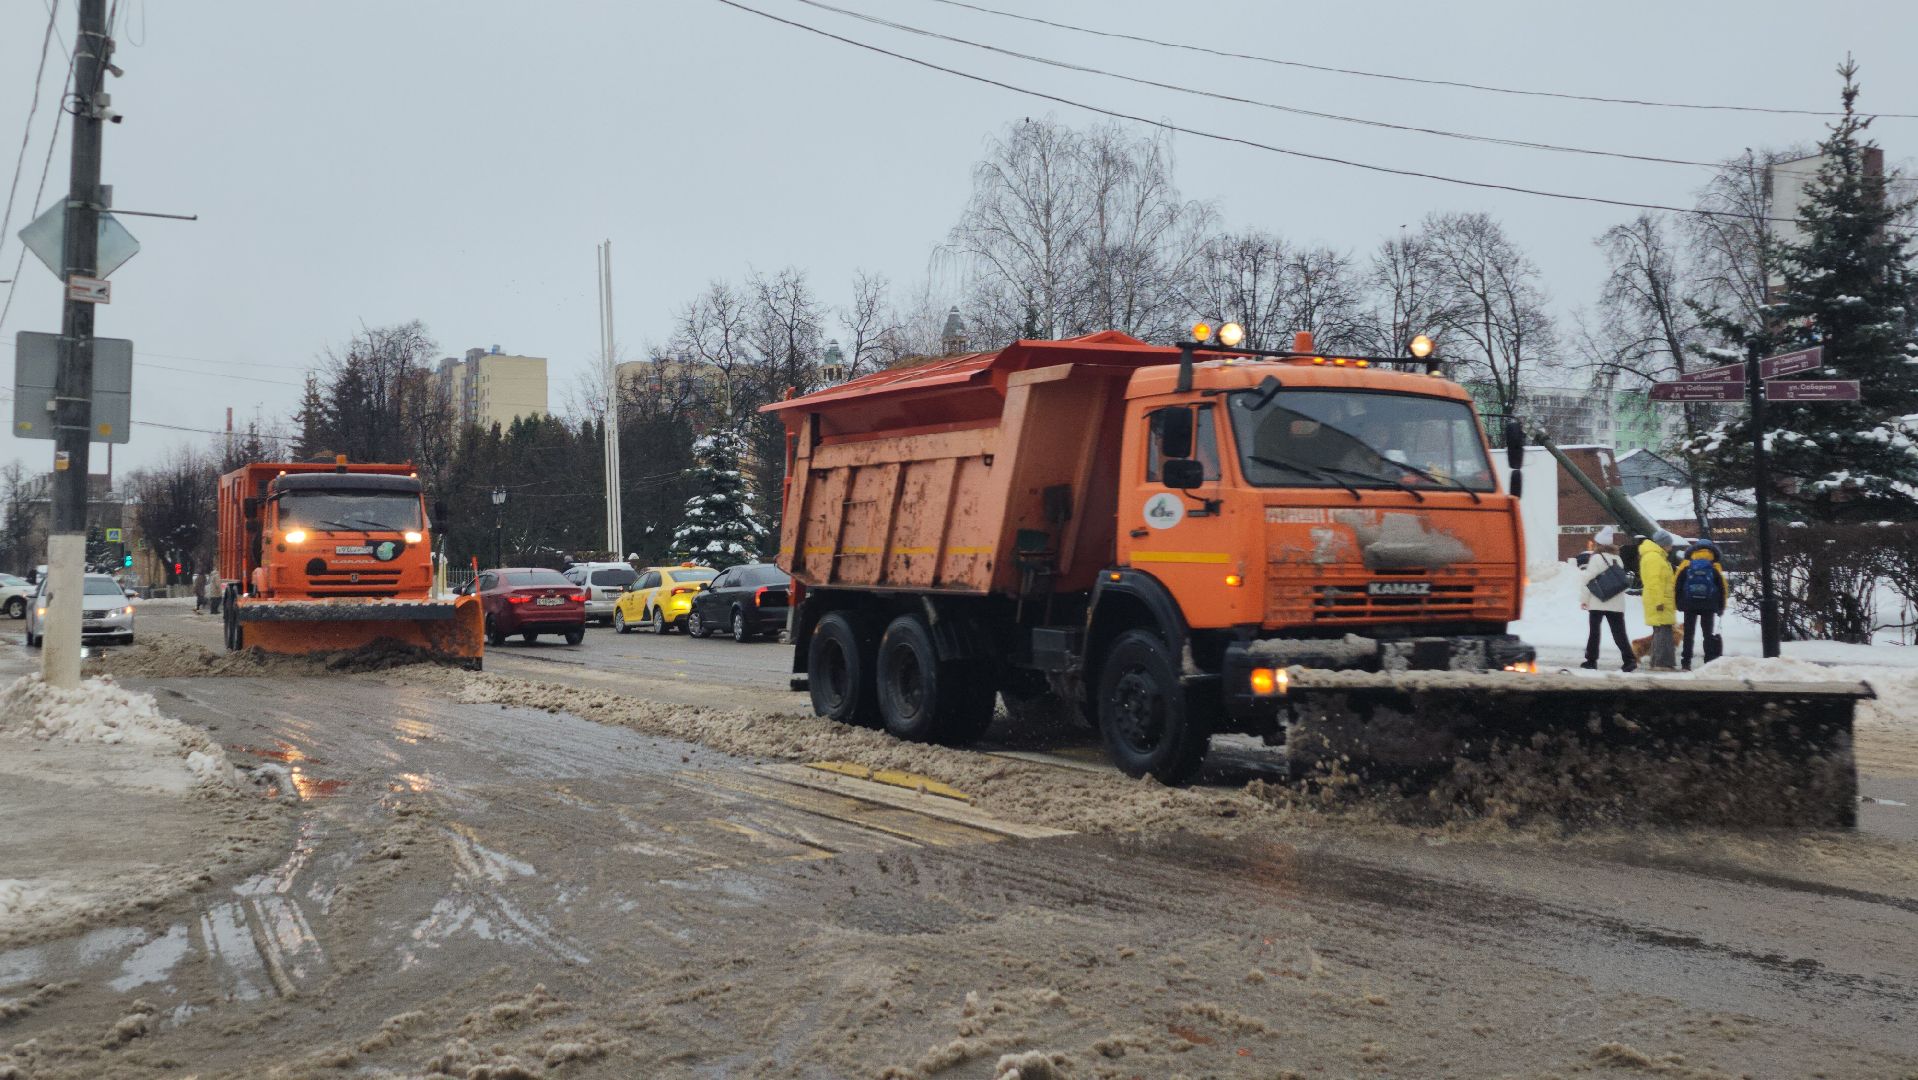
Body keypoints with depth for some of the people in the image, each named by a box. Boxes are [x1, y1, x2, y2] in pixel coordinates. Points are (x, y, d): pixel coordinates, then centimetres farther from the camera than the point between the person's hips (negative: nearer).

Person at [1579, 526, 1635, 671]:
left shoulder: (1596, 558, -8)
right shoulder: (1618, 560, 12)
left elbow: (1588, 579, -11)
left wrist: (1583, 599, -6)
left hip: (1598, 603, -5)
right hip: (1616, 604, 5)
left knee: (1594, 631, 5)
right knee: (1619, 633, 2)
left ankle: (1591, 660, 8)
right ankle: (1629, 660, -11)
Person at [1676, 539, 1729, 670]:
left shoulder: (1686, 566, 1)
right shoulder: (1715, 568, 1)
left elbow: (1676, 585, -1)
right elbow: (1723, 588, 4)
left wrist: (1679, 604, 7)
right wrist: (1721, 607, 13)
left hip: (1689, 605, 0)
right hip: (1709, 607, 0)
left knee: (1689, 634, 6)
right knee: (1708, 634, 8)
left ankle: (1686, 662, 2)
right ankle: (1710, 662, 3)